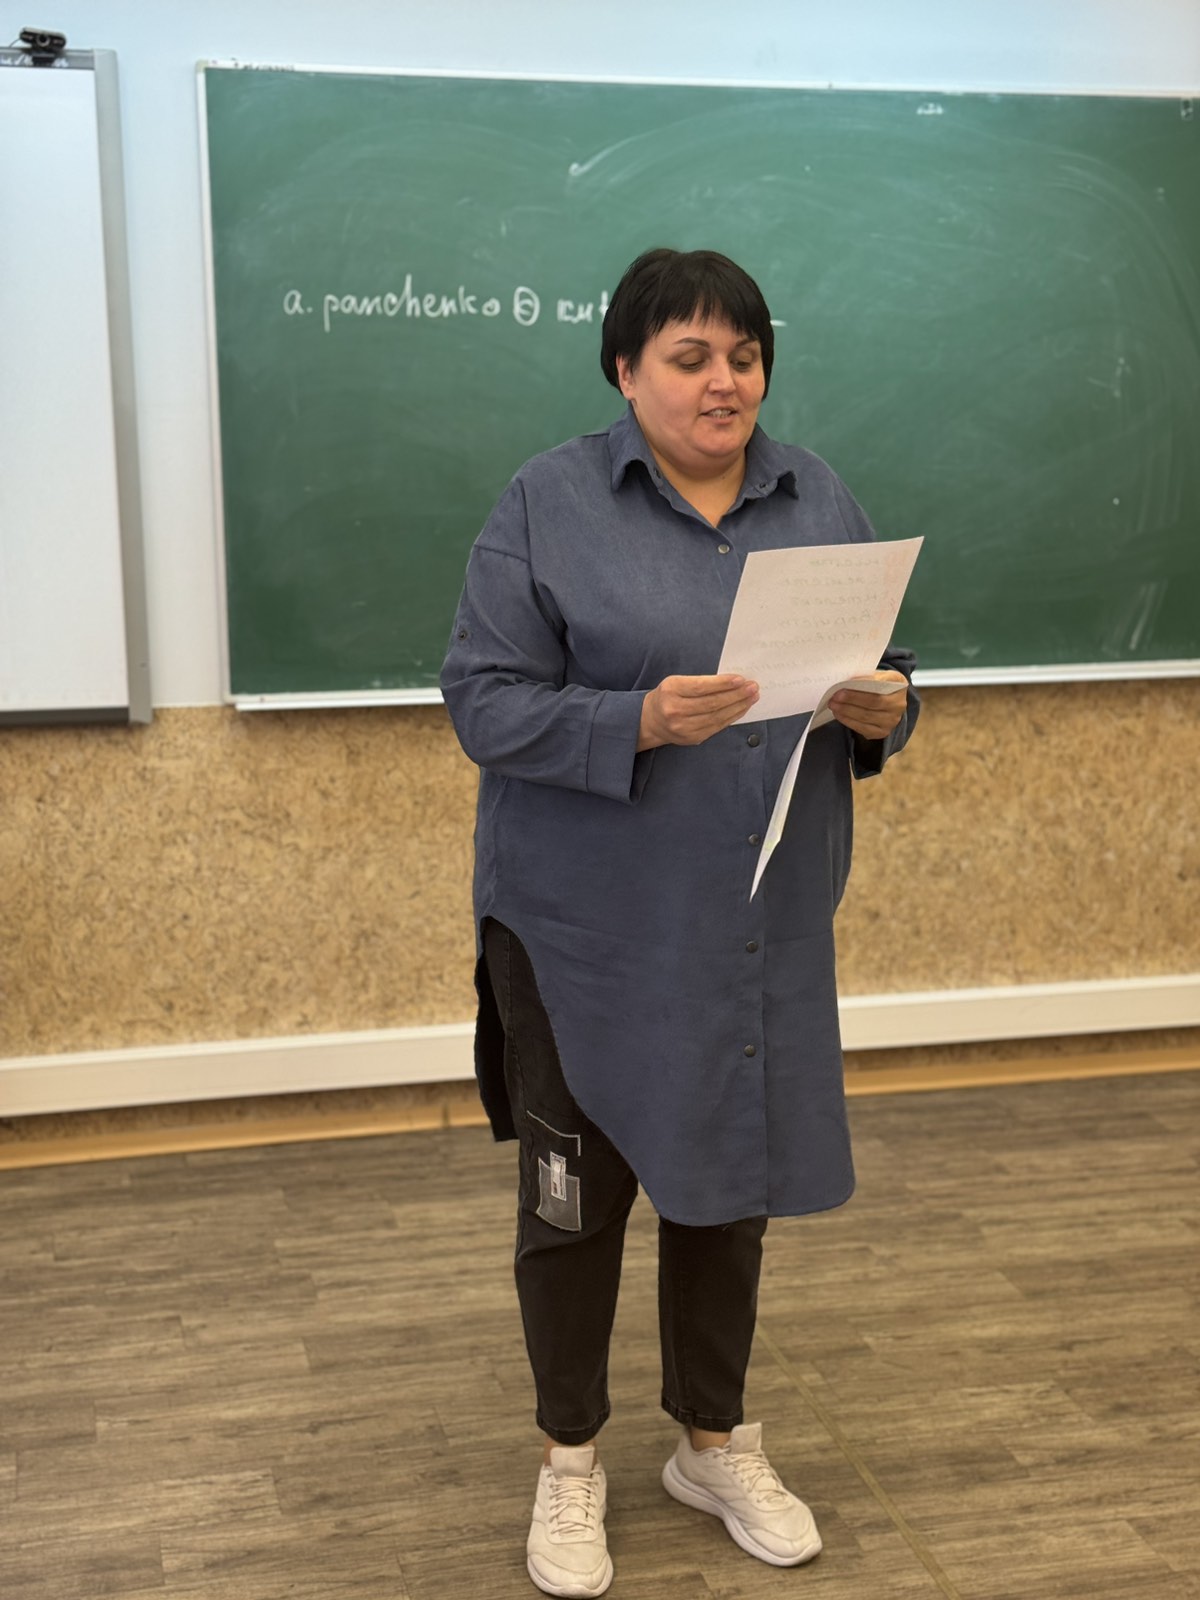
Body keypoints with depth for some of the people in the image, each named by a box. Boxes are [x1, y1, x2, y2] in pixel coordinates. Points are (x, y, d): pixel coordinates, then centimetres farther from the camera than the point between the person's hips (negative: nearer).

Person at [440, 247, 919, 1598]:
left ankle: (716, 1440, 35)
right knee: (576, 1193, 8)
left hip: (760, 930, 4)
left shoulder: (821, 502, 6)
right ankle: (570, 1460, 29)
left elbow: (885, 674, 11)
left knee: (731, 1180, 15)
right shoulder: (548, 501, -7)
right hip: (588, 930, -3)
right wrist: (641, 720, -27)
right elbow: (485, 701, -12)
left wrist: (881, 712, -12)